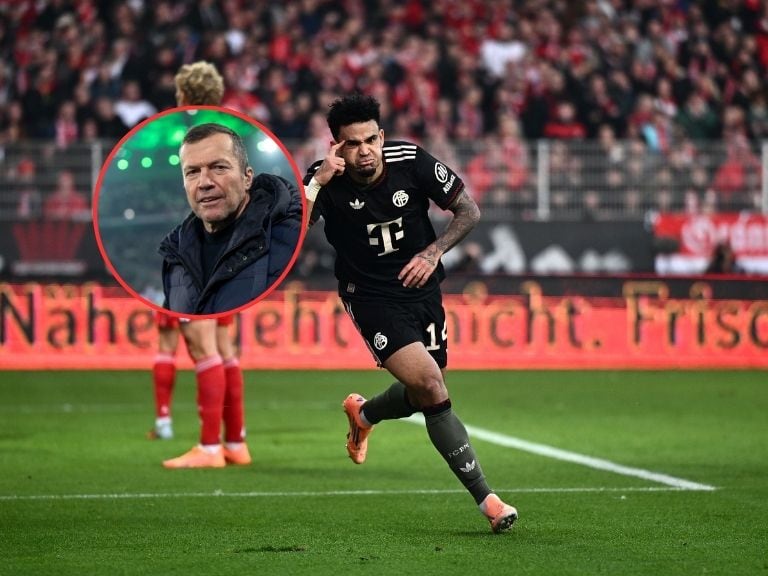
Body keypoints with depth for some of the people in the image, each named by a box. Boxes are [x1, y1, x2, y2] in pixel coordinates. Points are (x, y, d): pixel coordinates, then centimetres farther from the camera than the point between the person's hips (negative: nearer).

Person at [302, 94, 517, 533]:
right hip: (371, 296, -4)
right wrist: (318, 180, -35)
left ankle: (364, 414, 49)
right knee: (430, 384, -20)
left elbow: (469, 211, -2)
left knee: (427, 393, 13)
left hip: (422, 287, 4)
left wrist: (434, 252, -14)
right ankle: (485, 498, -13)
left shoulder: (412, 162, -12)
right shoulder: (326, 182, -16)